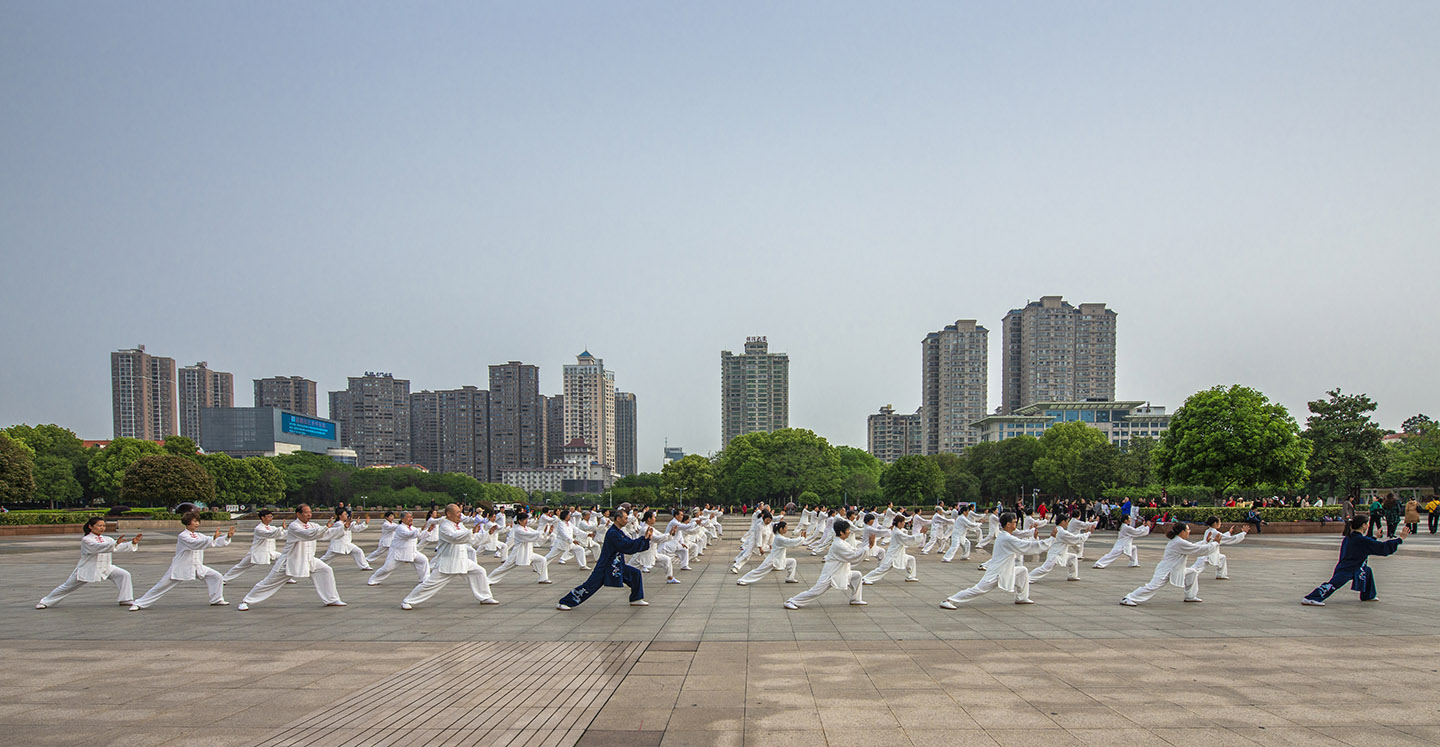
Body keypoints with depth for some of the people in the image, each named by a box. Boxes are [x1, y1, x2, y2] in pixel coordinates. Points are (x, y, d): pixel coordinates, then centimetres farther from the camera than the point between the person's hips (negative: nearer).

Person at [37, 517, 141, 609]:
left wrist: (133, 543, -26)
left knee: (124, 574, -14)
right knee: (67, 587, 9)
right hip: (87, 569, -4)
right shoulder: (86, 540, -16)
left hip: (106, 568, 4)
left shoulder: (106, 539, 2)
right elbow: (98, 547, -34)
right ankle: (45, 602, 32)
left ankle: (126, 599, -9)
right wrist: (115, 543, -48)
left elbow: (120, 547, -6)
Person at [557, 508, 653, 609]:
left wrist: (647, 537, 1)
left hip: (617, 565, 10)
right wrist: (644, 537, -24)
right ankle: (564, 603, -1)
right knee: (589, 586, -11)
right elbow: (629, 547, -29)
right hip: (605, 567, -10)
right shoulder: (612, 534, -22)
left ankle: (636, 599, 16)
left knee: (636, 574, 4)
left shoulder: (619, 532, 10)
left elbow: (633, 545, 13)